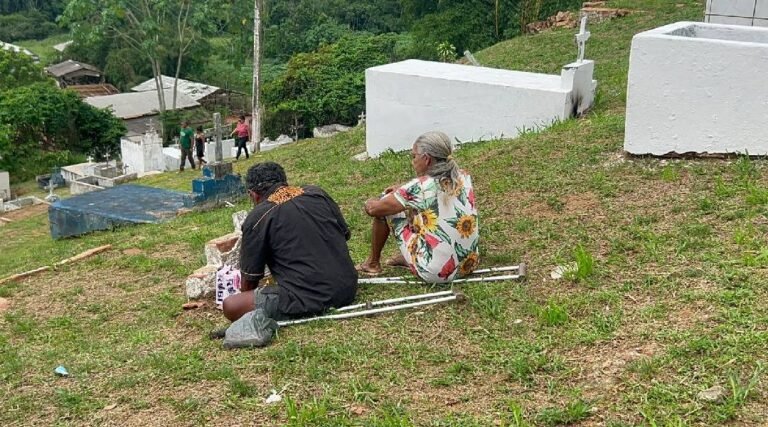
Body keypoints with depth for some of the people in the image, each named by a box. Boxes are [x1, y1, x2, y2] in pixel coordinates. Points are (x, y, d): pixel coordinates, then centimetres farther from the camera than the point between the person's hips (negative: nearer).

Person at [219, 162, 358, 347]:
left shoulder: (257, 218, -3)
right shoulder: (316, 193, 10)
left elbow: (249, 280, 4)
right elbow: (345, 234, 20)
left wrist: (248, 302, 25)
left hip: (308, 301, -6)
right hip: (348, 289, 6)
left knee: (230, 306, 5)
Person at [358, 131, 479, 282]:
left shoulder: (419, 187, -16)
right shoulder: (464, 178, 1)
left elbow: (372, 209, -5)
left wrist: (370, 203, 17)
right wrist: (402, 191, 17)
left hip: (435, 272, -6)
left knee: (384, 209, 7)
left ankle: (373, 263, 25)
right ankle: (407, 257, 35)